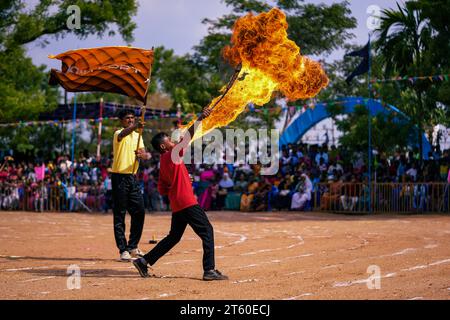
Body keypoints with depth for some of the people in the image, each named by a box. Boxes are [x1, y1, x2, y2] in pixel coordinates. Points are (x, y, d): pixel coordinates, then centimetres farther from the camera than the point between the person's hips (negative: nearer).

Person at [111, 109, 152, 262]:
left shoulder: (137, 136, 15)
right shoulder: (119, 134, -6)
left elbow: (146, 154, 7)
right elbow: (124, 133, -32)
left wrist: (143, 154, -18)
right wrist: (135, 127, -52)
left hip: (133, 177, 7)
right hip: (119, 177, -7)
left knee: (139, 212, 6)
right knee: (119, 215, -4)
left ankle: (133, 247, 19)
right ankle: (123, 250, -3)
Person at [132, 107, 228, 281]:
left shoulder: (163, 162, 16)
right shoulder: (171, 156, -9)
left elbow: (162, 189, 17)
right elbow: (187, 138, -20)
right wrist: (199, 120, -23)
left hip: (177, 205, 9)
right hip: (187, 202, -9)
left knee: (174, 236, 18)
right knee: (207, 231, -6)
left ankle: (144, 261, 17)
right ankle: (209, 270, -11)